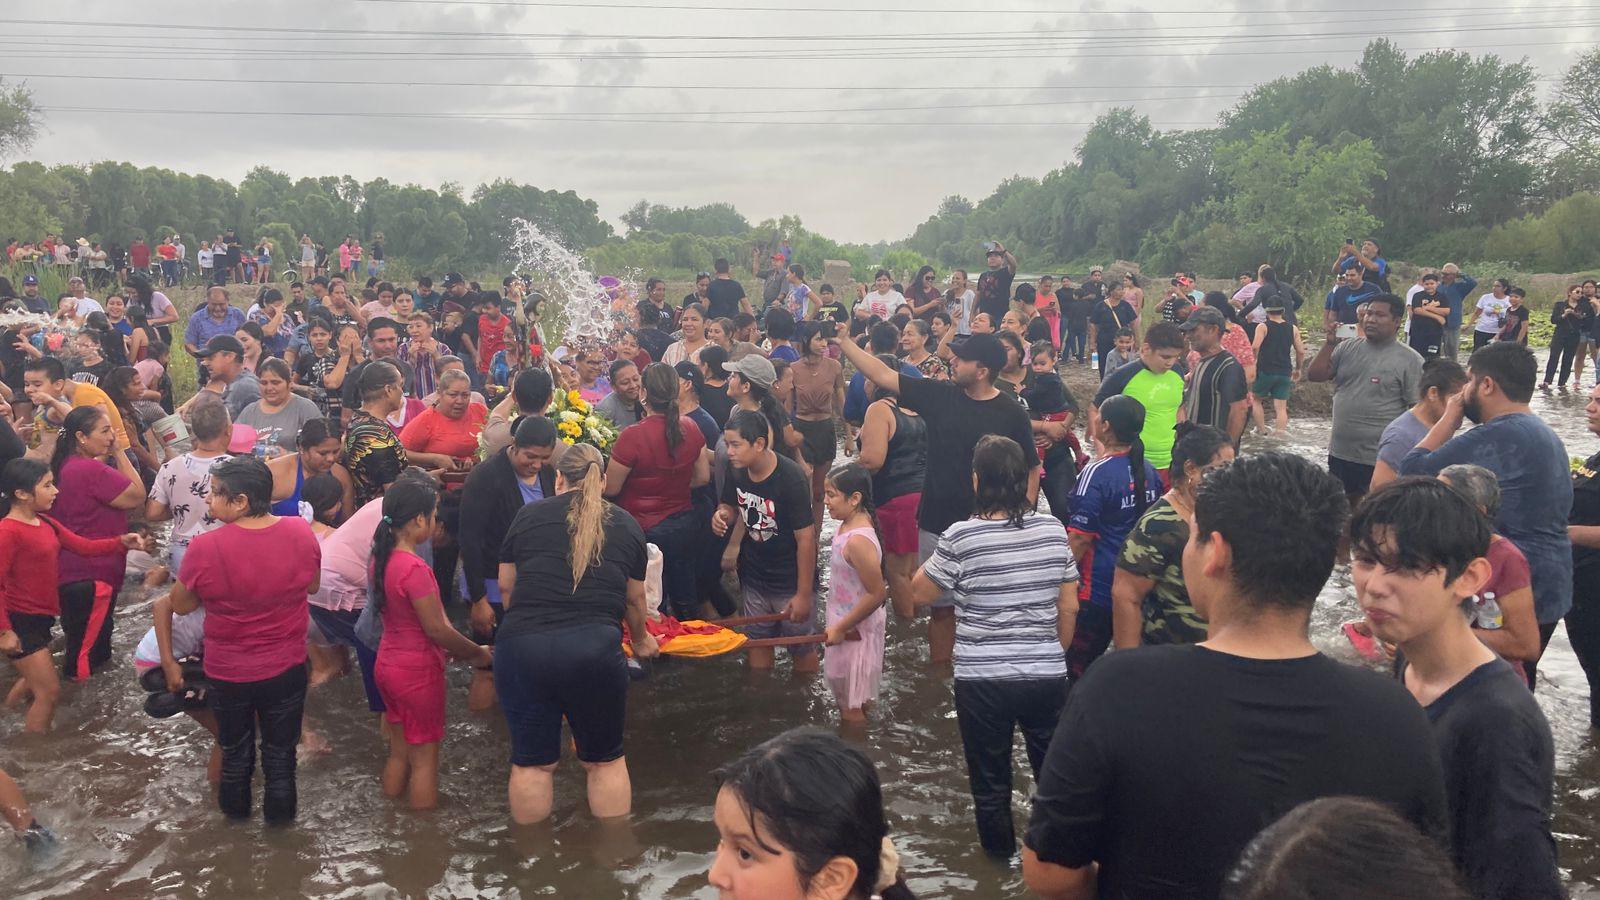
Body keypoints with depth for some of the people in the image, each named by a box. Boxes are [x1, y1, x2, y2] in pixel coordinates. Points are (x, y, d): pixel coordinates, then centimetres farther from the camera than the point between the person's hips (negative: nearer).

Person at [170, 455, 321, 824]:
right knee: (280, 748, 22)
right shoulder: (301, 533, -19)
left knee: (235, 748, 26)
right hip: (287, 668, 1)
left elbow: (181, 606, -10)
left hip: (228, 672, -1)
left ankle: (236, 808, 47)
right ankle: (280, 812, 40)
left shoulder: (204, 548, -27)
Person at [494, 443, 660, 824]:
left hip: (520, 646, 0)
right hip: (595, 647, 0)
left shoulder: (528, 515, 11)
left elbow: (506, 585, 20)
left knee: (532, 763, 14)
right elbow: (635, 599, 22)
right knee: (604, 761, 16)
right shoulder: (626, 525, 13)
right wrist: (641, 640, 42)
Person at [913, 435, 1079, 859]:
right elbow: (1069, 607, 4)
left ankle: (1000, 853, 36)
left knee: (990, 776, 18)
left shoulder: (961, 537, -15)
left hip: (983, 680, -3)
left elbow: (919, 593, -3)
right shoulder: (1053, 530, -3)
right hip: (1048, 676, 3)